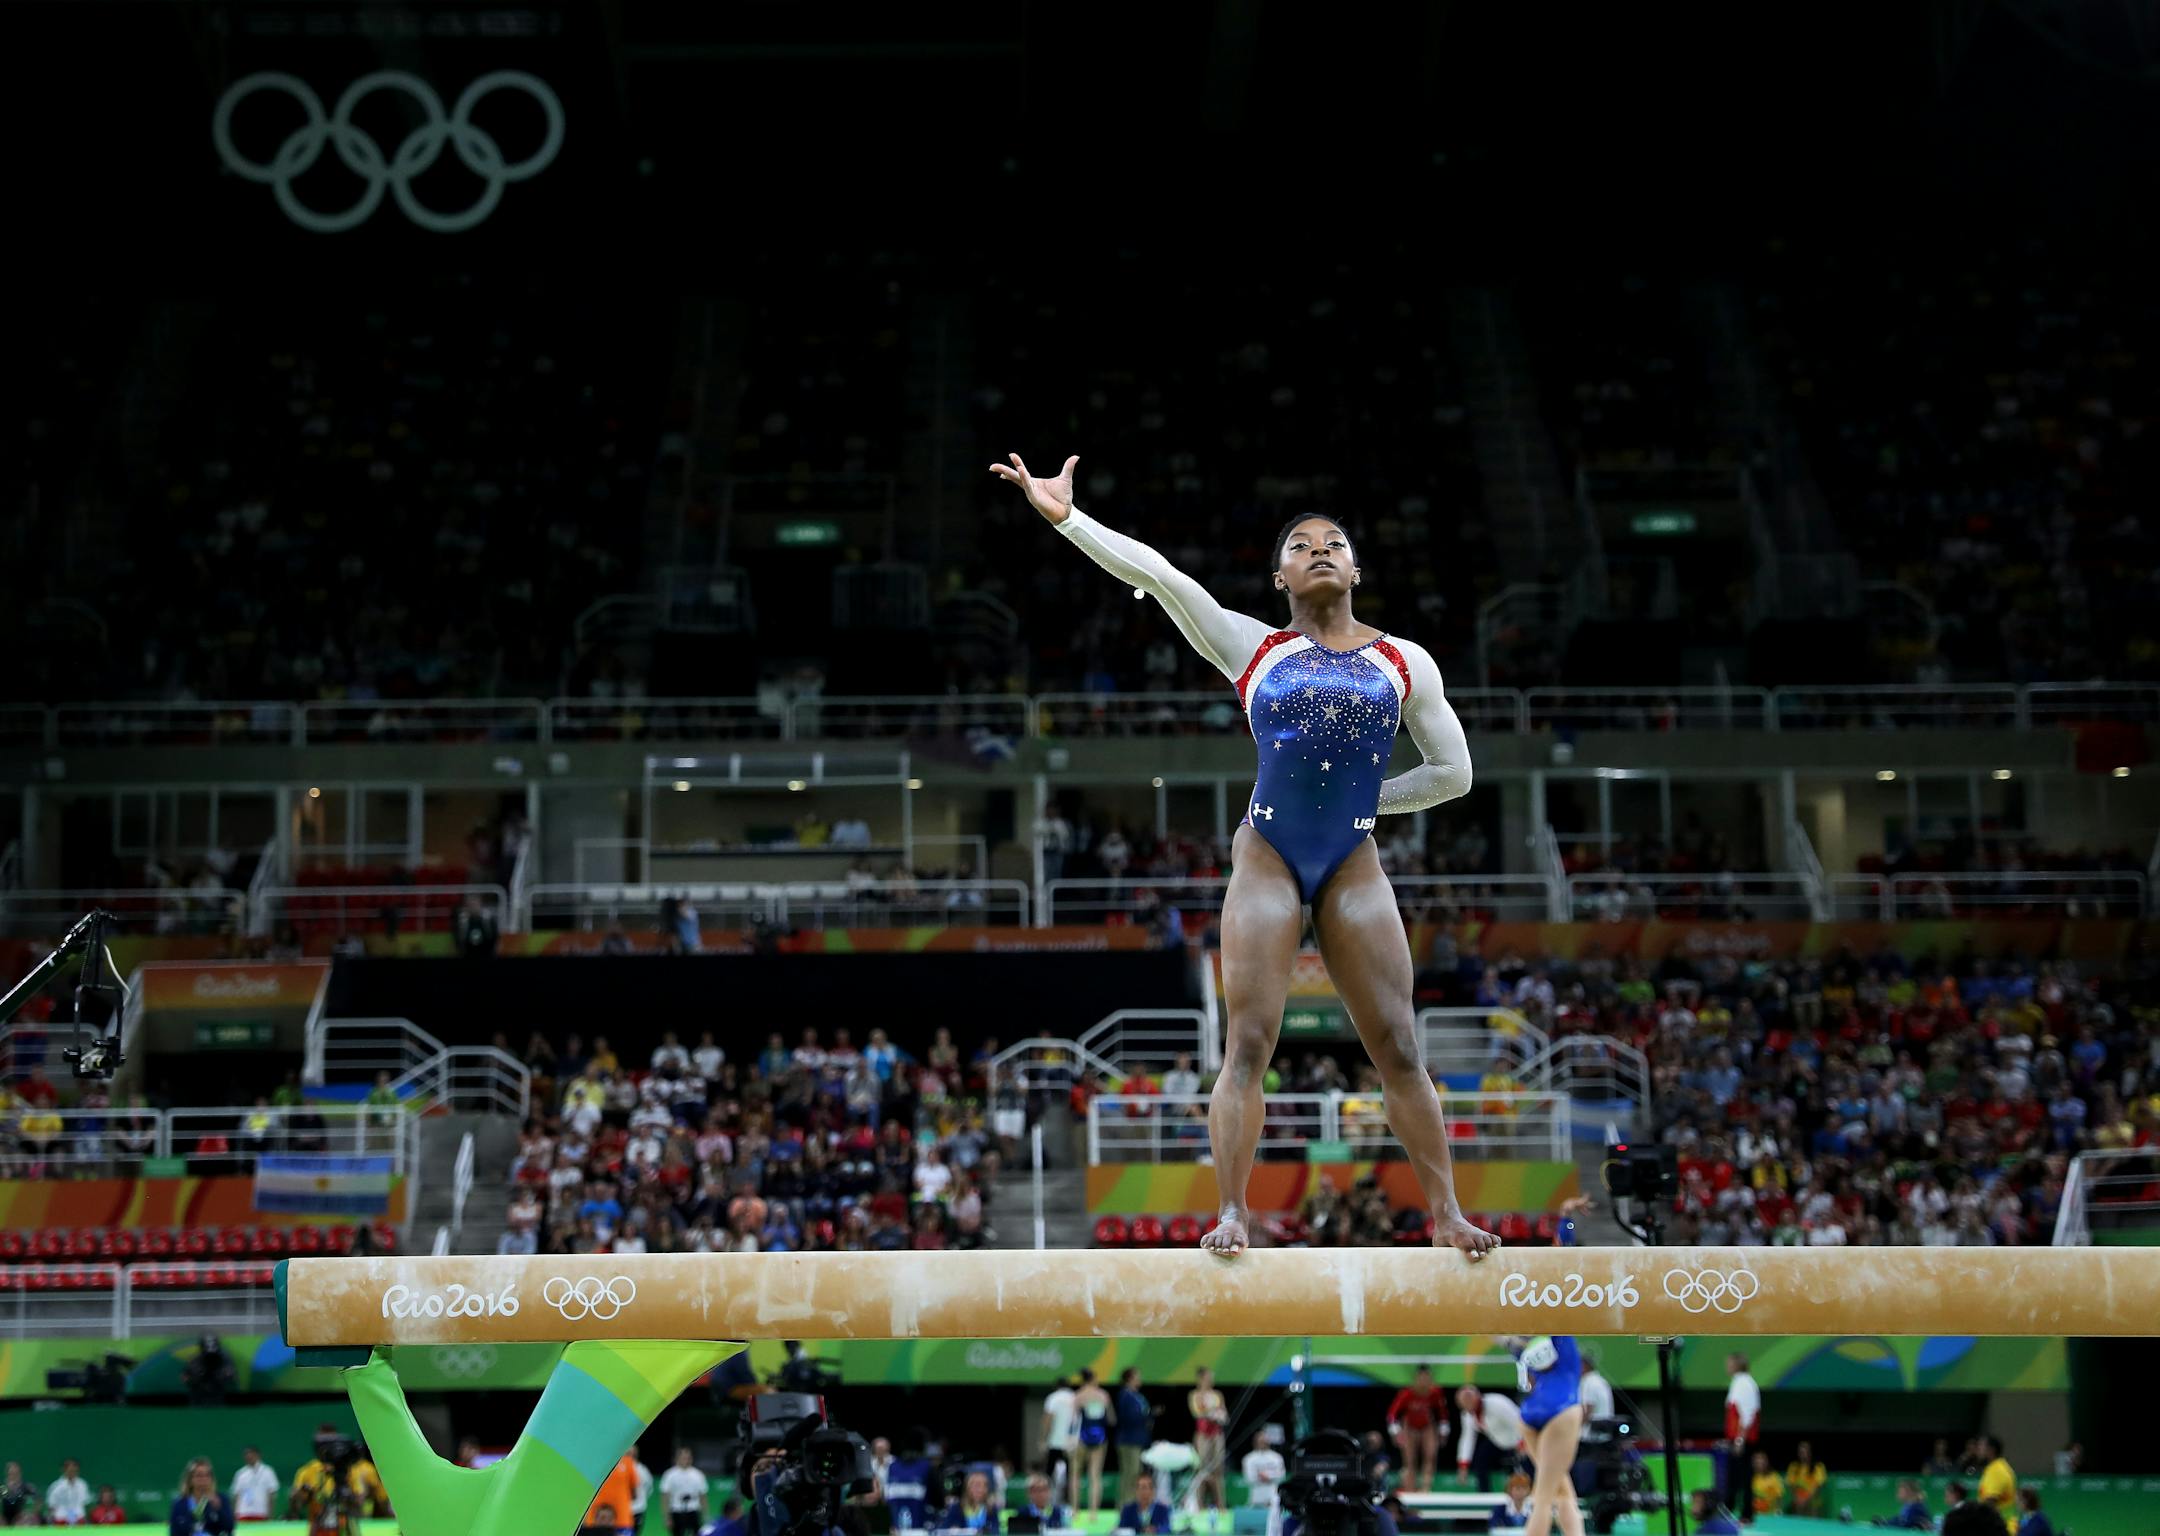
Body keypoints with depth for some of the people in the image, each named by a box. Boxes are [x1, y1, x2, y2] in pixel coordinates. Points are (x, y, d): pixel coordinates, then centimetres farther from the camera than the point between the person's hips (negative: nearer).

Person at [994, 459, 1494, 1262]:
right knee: (1249, 1042, -8)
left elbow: (1452, 773, 14)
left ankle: (1445, 1211, 3)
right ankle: (1232, 1212, -8)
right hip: (1267, 859, -1)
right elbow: (1154, 573, 0)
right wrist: (1066, 516, -7)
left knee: (1398, 1047, -2)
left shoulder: (1404, 662, 11)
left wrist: (1358, 798, 10)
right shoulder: (1251, 647, 9)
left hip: (1355, 866, 1)